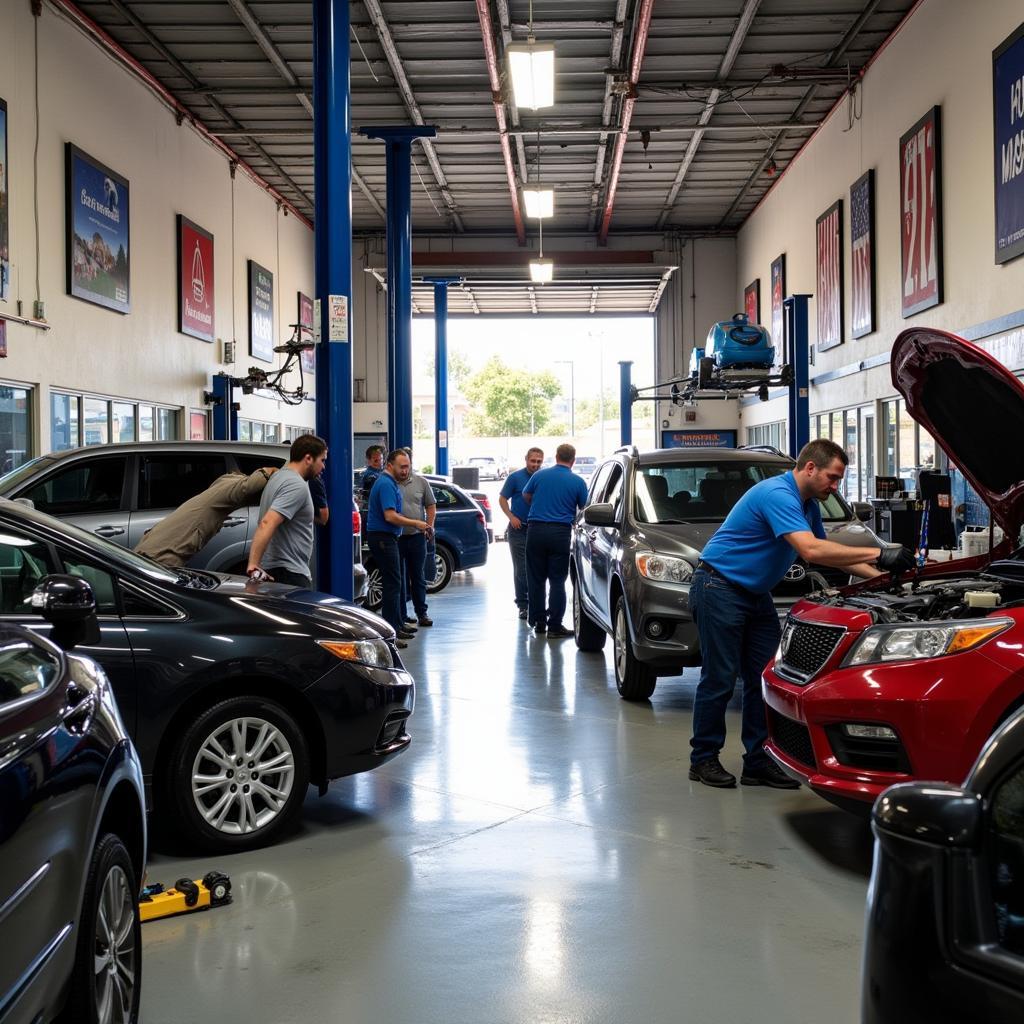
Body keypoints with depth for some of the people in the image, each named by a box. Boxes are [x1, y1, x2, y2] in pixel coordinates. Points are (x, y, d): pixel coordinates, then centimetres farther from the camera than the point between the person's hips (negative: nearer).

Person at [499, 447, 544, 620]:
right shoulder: (515, 477, -2)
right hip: (519, 529, -2)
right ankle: (523, 605, 5)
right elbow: (502, 499, 3)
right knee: (521, 569, -1)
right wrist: (511, 517, -10)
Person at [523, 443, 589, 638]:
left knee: (536, 579, 10)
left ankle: (538, 622, 14)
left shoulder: (539, 475, 5)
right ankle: (555, 625, -1)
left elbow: (526, 496, 20)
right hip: (560, 532, -2)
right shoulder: (577, 481, -1)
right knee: (557, 581, 1)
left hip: (535, 529, 2)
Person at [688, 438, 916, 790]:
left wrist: (880, 575, 8)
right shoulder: (777, 495, -24)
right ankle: (703, 759, 7)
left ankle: (758, 762, 10)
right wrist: (878, 555, -32)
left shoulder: (809, 505, 9)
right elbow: (811, 550, -35)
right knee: (719, 679, -5)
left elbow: (826, 552, 19)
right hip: (719, 587, -10)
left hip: (754, 594, 10)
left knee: (764, 678, 5)